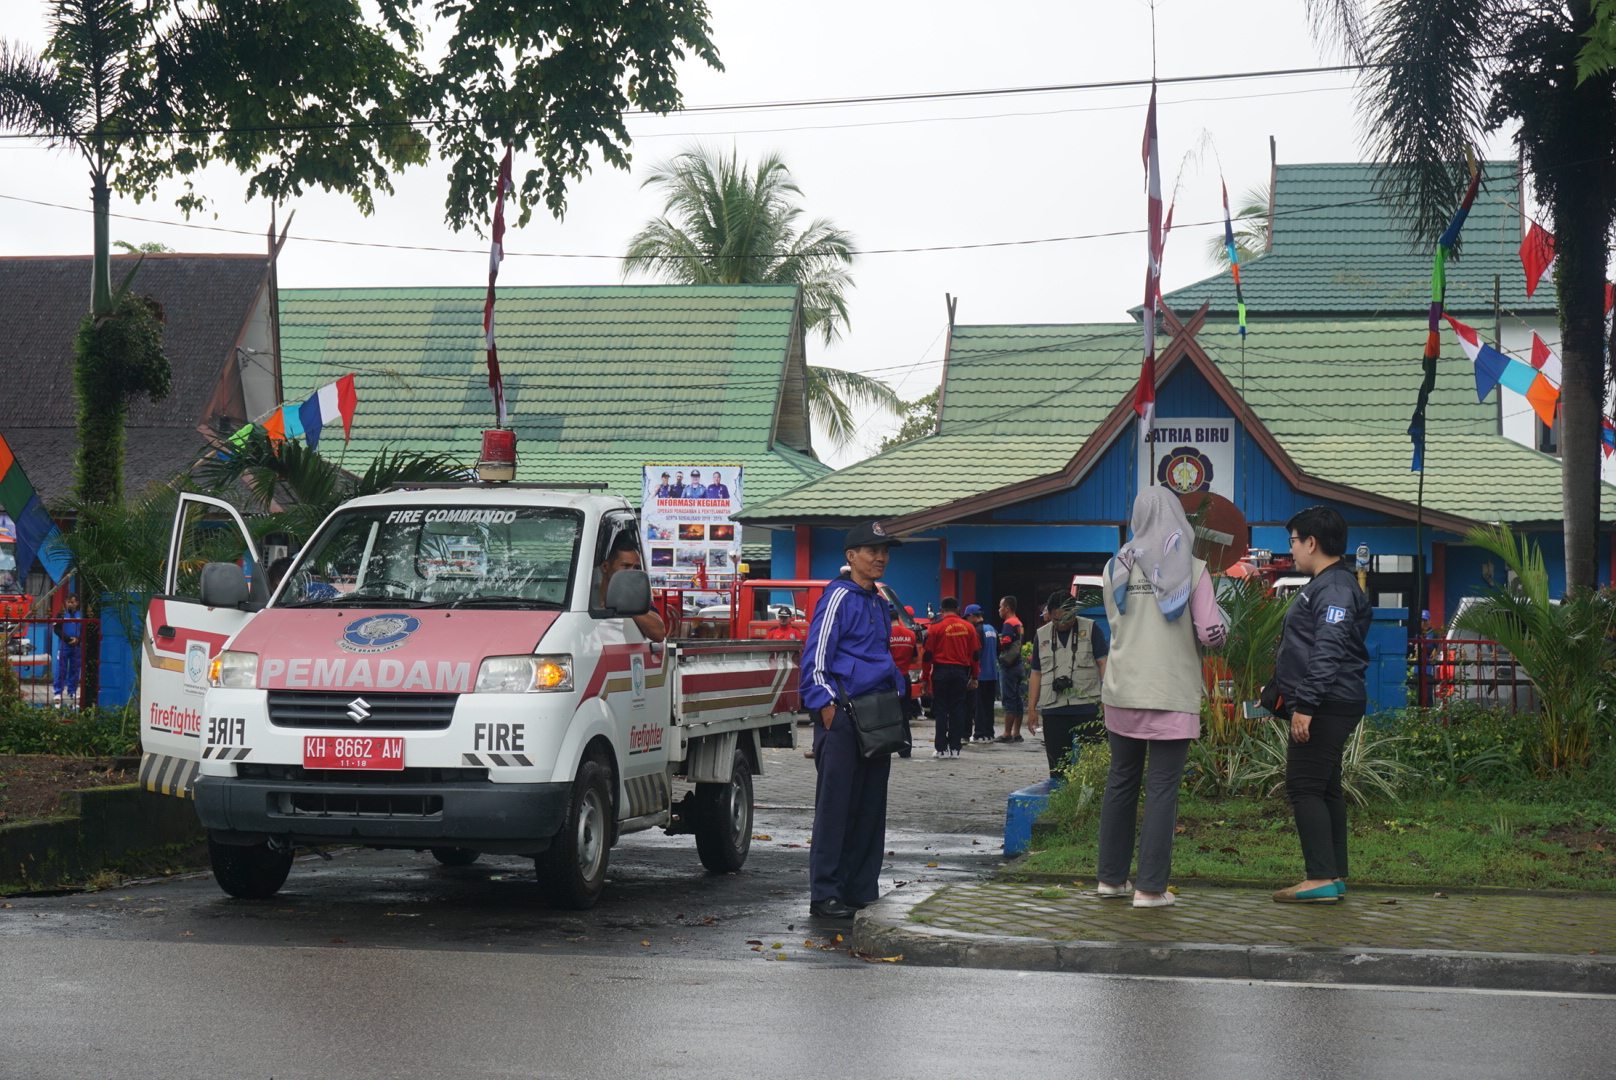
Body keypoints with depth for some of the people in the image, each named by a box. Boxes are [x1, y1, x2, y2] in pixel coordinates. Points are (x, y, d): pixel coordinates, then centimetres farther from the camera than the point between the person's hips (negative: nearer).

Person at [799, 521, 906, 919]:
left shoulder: (879, 602, 19)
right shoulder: (839, 596, -6)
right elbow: (816, 654, -11)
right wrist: (824, 702, -18)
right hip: (843, 715, -9)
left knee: (870, 807, 9)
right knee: (836, 805, -7)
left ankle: (860, 891, 15)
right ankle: (825, 894, -5)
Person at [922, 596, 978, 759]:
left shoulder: (936, 627, -4)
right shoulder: (968, 627, 5)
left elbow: (928, 653, -5)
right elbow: (975, 654, 8)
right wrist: (974, 677, 15)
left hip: (941, 672, -2)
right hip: (961, 672, 2)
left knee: (941, 711, 2)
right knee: (957, 710, 6)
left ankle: (941, 748, 1)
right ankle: (955, 748, 5)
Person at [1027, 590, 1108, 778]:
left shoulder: (1090, 629, 4)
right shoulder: (1041, 635, 14)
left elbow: (1103, 663, 1)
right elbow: (1037, 673, 17)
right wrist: (1031, 708, 13)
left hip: (1088, 708, -3)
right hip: (1053, 710, 3)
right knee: (1057, 766, 4)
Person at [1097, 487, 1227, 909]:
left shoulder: (1117, 567, 4)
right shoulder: (1191, 569, -6)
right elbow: (1211, 634, -10)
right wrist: (1217, 626, 11)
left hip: (1122, 692, 4)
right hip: (1172, 695, -4)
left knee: (1121, 782, 15)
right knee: (1162, 789, 0)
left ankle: (1111, 877, 21)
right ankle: (1150, 887, -1)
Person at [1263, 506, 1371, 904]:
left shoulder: (1334, 588, -15)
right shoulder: (1323, 585, 19)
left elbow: (1327, 653, -23)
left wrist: (1305, 706, -26)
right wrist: (1282, 691, 26)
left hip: (1327, 706, -11)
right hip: (1326, 708, 11)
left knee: (1304, 788, -11)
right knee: (1324, 789, 12)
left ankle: (1321, 879, -14)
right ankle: (1334, 877, 15)